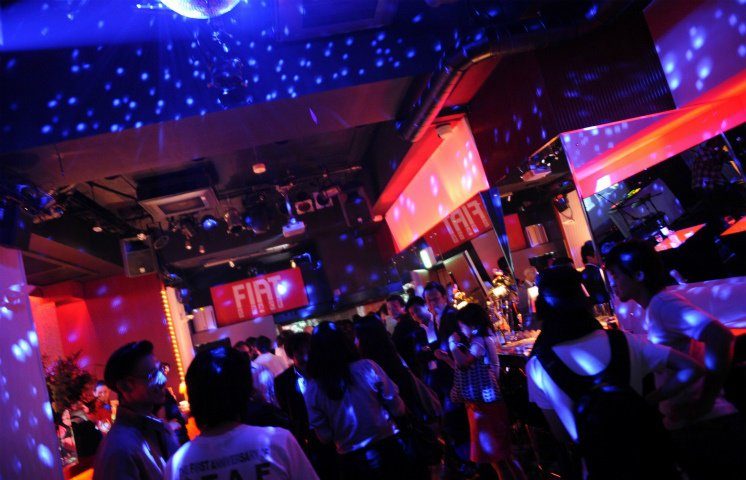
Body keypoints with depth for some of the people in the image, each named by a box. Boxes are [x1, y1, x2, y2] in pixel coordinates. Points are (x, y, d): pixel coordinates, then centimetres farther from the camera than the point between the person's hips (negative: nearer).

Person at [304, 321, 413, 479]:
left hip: (352, 462, 1)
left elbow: (325, 437, -3)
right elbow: (398, 409, -7)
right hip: (387, 451, -1)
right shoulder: (366, 367, -14)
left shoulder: (312, 388, -10)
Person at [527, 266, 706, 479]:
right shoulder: (623, 341, -12)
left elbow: (562, 435, -7)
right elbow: (691, 369, -8)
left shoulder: (538, 366, -18)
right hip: (645, 452, 2)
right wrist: (648, 402, -4)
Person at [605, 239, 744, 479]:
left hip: (706, 426, -9)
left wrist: (706, 402, -24)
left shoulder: (662, 302, -18)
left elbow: (720, 337, -30)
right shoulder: (654, 307, 11)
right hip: (688, 427, 9)